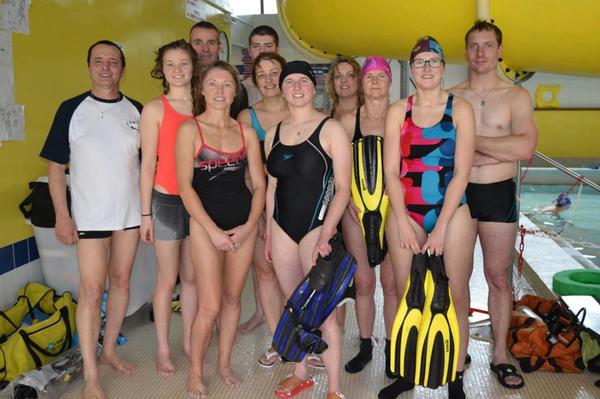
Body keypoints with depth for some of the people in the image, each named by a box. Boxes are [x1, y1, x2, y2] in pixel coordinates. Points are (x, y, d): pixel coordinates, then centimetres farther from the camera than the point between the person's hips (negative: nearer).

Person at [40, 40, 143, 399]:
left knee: (121, 281, 12)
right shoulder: (72, 110, -2)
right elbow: (56, 165, -1)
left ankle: (110, 349, 31)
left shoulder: (137, 111, 4)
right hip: (90, 216, -3)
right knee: (91, 290, -2)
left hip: (131, 212, 3)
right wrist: (62, 216, -7)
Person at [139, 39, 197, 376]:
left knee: (192, 276, 12)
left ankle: (189, 341, 27)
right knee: (168, 280, 5)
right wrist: (145, 213, -6)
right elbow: (148, 164, -5)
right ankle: (163, 350, 21)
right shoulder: (155, 109, -5)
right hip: (167, 200, -4)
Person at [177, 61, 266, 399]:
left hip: (244, 224, 4)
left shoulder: (247, 133, 7)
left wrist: (249, 225, -6)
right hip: (206, 222, -3)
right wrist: (213, 230, -14)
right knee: (210, 306, -4)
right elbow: (185, 186, -8)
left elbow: (259, 184, 6)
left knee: (233, 297, 12)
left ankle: (225, 363, 31)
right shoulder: (190, 130, -3)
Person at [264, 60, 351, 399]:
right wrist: (268, 232, 13)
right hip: (282, 227, 5)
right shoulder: (274, 133, 10)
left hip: (316, 226, -5)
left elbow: (343, 188, -10)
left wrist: (326, 235, -18)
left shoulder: (331, 129, -6)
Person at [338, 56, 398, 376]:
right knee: (363, 281, 7)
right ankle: (365, 346, 24)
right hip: (356, 207, 2)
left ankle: (392, 347, 20)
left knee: (391, 281, 3)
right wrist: (348, 199, -7)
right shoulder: (349, 121, 6)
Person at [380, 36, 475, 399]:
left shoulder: (460, 108, 1)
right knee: (407, 295, 7)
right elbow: (391, 171, 2)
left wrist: (441, 227, -10)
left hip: (451, 210, -1)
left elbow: (461, 172, -5)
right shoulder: (398, 111, 7)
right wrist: (403, 223, -6)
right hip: (406, 213, 2)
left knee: (456, 295, 3)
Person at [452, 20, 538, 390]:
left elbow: (525, 147, -16)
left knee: (499, 277, 7)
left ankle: (501, 354, 21)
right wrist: (501, 151, -15)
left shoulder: (517, 96, -1)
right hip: (458, 192, 1)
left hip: (499, 194, -1)